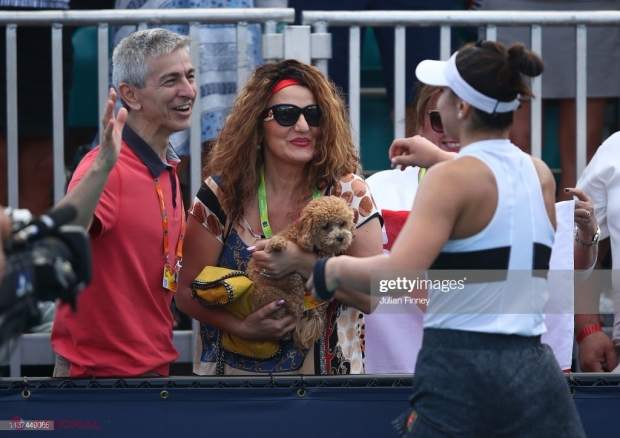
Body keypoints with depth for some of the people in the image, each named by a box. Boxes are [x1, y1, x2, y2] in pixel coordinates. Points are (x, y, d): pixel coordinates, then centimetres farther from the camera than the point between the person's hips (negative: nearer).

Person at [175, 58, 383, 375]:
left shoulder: (347, 192, -8)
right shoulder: (222, 193, -7)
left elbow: (374, 296, -14)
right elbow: (188, 292, -4)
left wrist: (300, 262, -25)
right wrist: (242, 328, -20)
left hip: (326, 366, 0)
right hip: (233, 367, 0)